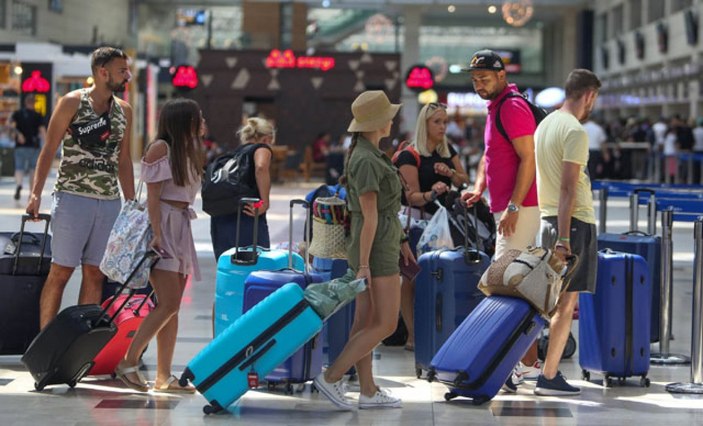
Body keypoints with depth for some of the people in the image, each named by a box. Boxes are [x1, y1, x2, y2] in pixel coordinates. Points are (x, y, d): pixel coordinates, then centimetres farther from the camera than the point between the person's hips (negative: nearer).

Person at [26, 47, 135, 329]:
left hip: (110, 202, 5)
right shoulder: (72, 103, -3)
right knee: (61, 272, -4)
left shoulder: (124, 111, 12)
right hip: (73, 197, -5)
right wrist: (36, 193, -13)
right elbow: (49, 149, -4)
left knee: (95, 275, 5)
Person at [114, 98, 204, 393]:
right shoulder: (161, 148, -8)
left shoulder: (189, 150, 16)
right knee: (169, 304, -15)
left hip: (180, 227, 9)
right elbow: (153, 196, -14)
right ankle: (128, 362, -8)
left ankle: (163, 376, 6)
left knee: (172, 306, 5)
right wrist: (157, 235, -21)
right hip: (161, 225, -9)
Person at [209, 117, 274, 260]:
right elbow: (261, 167, -20)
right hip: (247, 221, -7)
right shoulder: (262, 148, 3)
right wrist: (265, 202, -15)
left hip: (219, 220, 7)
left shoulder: (234, 153, 22)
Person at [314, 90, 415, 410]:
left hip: (379, 243, 10)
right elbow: (369, 216, -22)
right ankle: (331, 377, -4)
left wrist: (401, 242, 22)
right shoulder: (366, 162, -21)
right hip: (375, 250, -10)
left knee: (365, 322, 10)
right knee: (386, 325, -5)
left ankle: (368, 392, 14)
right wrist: (363, 265, -21)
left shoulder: (366, 154, 10)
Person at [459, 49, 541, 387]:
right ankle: (529, 362, 16)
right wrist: (479, 188, 9)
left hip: (520, 210, -10)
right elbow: (489, 155, 26)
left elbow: (529, 159, -19)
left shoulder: (512, 107, -12)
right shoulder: (496, 108, 19)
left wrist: (513, 207, -22)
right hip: (506, 210, 10)